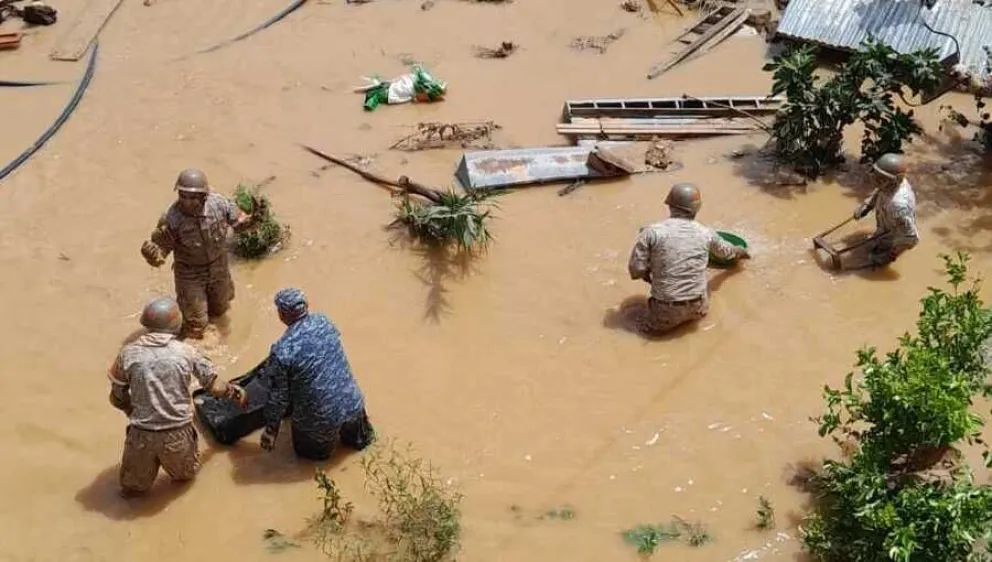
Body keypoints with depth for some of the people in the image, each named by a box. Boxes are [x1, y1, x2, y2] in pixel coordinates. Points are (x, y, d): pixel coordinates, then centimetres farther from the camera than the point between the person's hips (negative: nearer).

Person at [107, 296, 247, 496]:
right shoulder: (186, 352, -4)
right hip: (178, 434, 0)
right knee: (186, 475, 31)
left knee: (132, 488, 24)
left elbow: (117, 398, 7)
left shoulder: (128, 353, -3)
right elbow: (216, 387, 6)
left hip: (142, 434, 0)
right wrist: (237, 393, 27)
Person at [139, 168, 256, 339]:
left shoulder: (219, 204, -23)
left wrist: (253, 219, -27)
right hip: (190, 275, -4)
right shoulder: (172, 219, -32)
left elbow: (239, 221, -5)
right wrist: (151, 252, -46)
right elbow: (160, 248, -23)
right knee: (196, 322, 7)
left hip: (219, 269, 4)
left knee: (220, 309, 27)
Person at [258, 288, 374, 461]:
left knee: (310, 450, 29)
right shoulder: (323, 321, -5)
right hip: (352, 403, 5)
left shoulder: (281, 351, -21)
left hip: (320, 418, -5)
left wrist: (271, 429, 5)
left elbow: (278, 396, -12)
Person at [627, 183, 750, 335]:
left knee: (656, 328, 30)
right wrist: (740, 252, 46)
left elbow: (636, 270, -10)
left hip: (667, 312, -2)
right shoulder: (705, 233, 0)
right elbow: (725, 250, 23)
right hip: (697, 308, 2)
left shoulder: (651, 232, -11)